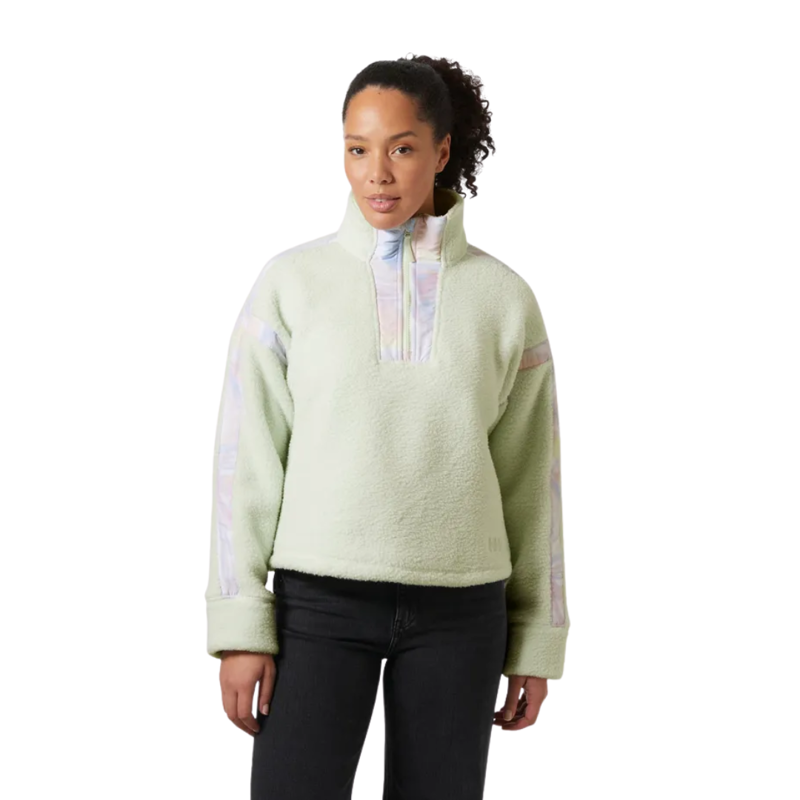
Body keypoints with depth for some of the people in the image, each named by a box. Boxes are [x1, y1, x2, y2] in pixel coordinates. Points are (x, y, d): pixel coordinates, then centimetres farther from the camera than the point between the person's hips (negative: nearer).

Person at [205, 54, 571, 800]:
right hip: (324, 598, -1)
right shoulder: (290, 282, -2)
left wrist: (537, 641, 6)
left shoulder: (504, 297, 2)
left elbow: (528, 475, 6)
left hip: (455, 606, 1)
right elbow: (248, 462, -2)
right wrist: (239, 628, -7)